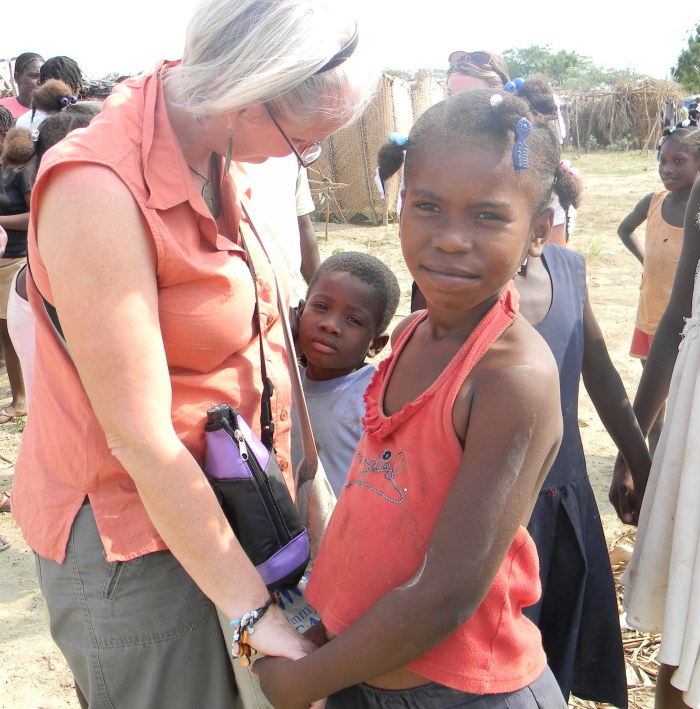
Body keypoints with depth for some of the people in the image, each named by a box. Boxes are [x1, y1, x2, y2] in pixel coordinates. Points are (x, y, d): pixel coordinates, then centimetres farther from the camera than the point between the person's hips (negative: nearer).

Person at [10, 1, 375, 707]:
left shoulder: (211, 159, 0)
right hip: (134, 541, -7)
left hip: (214, 507, 7)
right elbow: (142, 441, -25)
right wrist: (255, 610, -18)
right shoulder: (99, 190, -26)